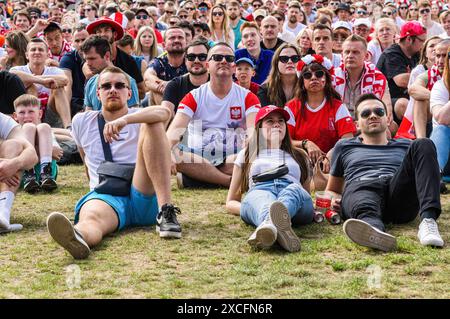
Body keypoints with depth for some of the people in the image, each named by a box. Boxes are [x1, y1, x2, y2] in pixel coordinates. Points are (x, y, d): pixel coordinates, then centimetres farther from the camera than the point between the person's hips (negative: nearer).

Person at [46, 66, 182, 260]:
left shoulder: (139, 119, 12)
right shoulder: (81, 122, 19)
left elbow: (164, 113, -14)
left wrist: (124, 119, -29)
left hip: (145, 198, 0)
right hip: (105, 197, 1)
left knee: (152, 125, -20)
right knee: (91, 217, -37)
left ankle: (166, 211, -33)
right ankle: (78, 237, -77)